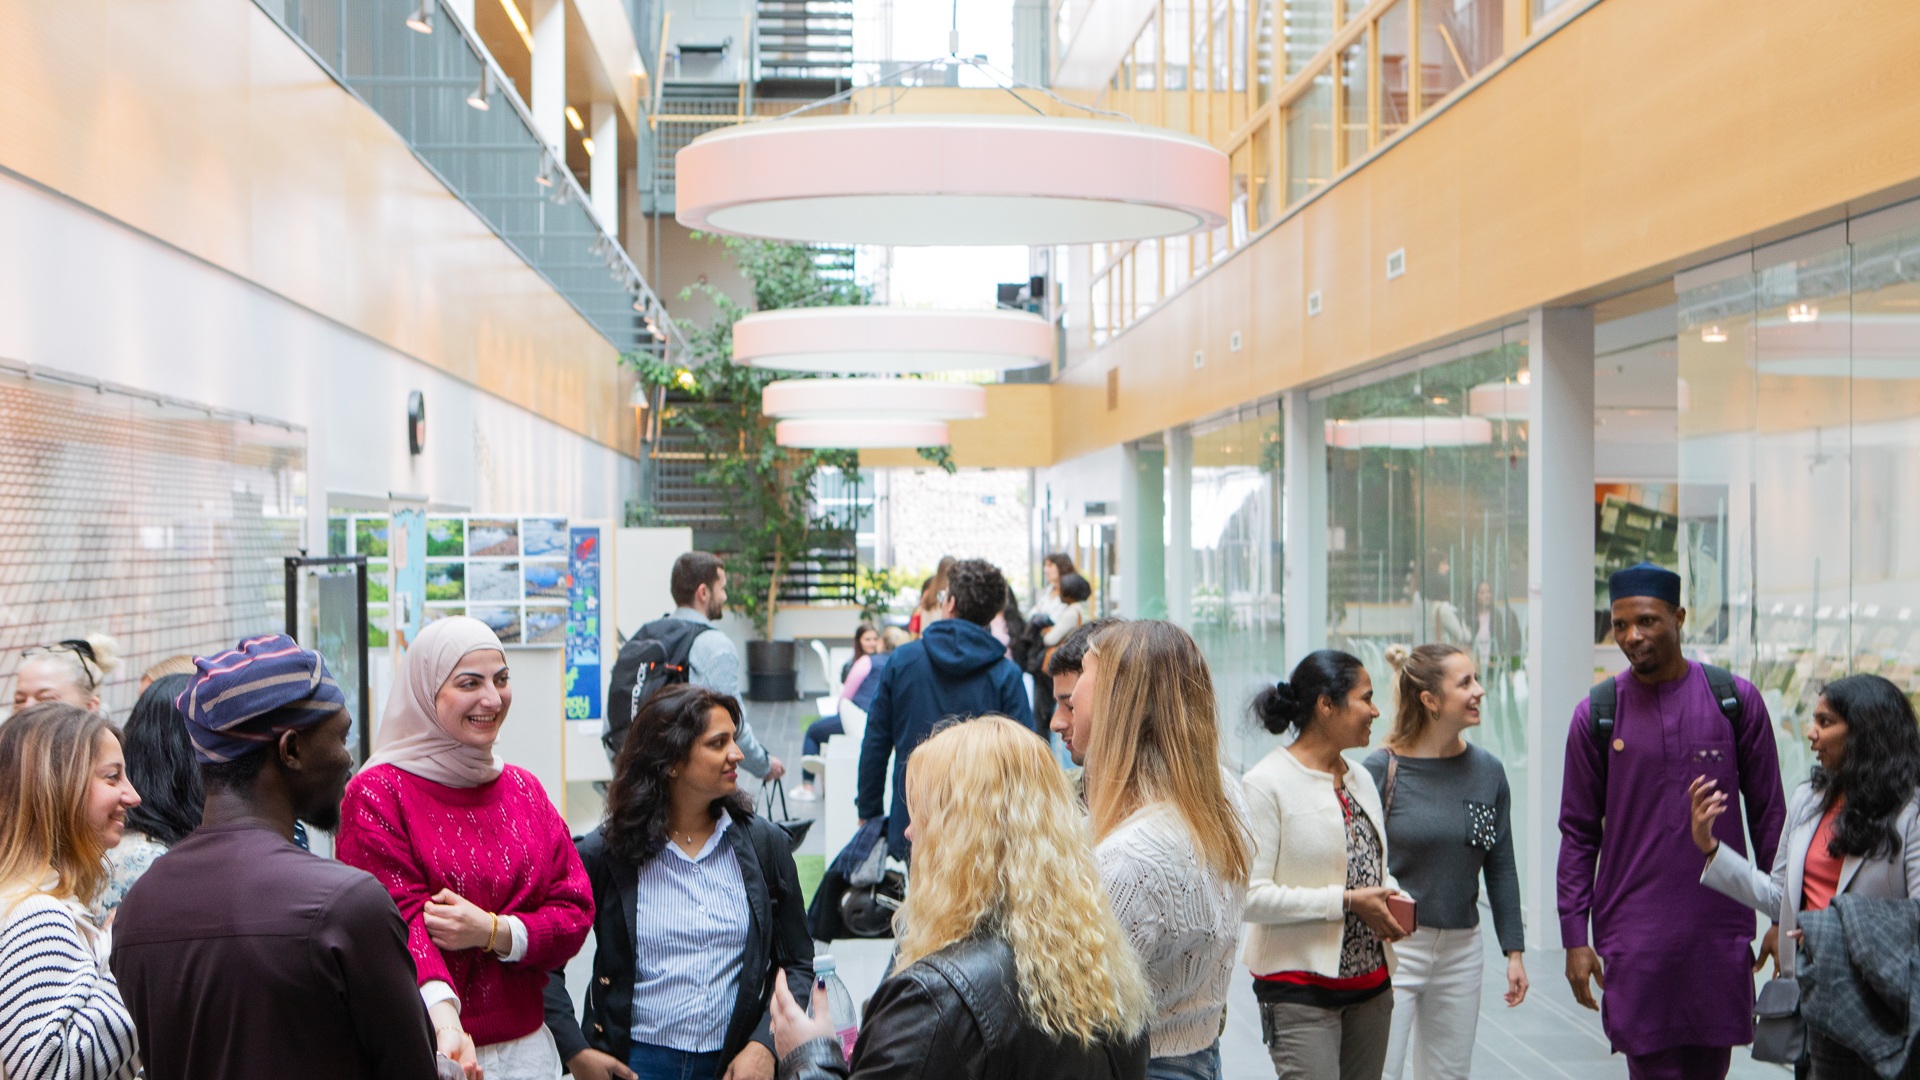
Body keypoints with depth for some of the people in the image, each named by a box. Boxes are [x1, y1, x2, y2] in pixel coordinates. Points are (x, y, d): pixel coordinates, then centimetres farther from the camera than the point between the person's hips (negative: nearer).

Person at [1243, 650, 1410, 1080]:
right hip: (1300, 987, -7)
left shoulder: (1361, 779, 11)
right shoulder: (1267, 783, -13)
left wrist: (1395, 900, 2)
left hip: (1370, 983, 7)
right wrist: (1346, 901, -19)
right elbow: (1250, 895, -20)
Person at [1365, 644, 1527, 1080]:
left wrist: (1514, 950, 7)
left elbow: (1501, 868, 9)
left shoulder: (1488, 771, 2)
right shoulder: (1382, 770, -11)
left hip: (1461, 950, 5)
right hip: (1392, 947, -5)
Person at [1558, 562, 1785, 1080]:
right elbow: (1578, 834, 3)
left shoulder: (1736, 700, 1)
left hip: (1719, 930, 1)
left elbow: (1769, 816, 7)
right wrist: (1574, 938, -1)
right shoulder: (1596, 715, -1)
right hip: (1633, 935, -1)